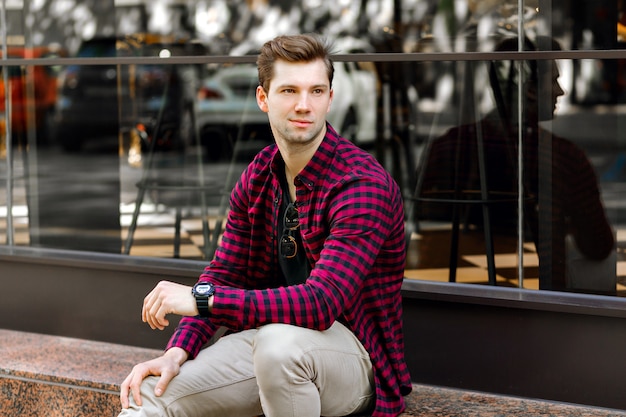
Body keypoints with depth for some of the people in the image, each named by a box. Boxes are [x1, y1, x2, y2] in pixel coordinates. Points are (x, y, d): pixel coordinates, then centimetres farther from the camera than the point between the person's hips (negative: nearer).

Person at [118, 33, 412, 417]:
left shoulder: (364, 184, -20)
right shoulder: (258, 177, 5)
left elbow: (320, 304, -29)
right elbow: (224, 273, 5)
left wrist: (201, 298, -29)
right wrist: (178, 352, -13)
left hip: (351, 350, -5)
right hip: (266, 335, 5)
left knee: (279, 340, -38)